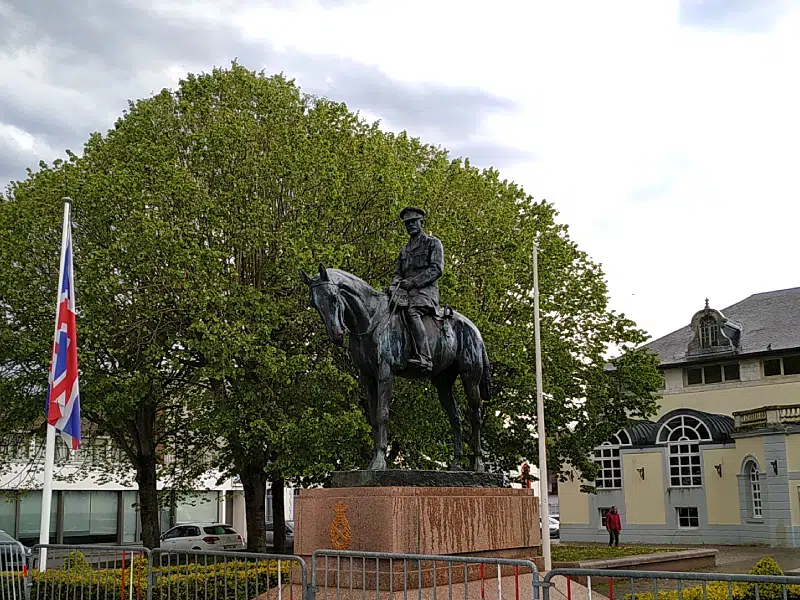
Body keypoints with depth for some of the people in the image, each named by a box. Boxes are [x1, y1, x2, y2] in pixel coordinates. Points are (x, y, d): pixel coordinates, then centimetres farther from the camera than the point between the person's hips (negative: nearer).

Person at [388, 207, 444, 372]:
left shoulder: (433, 243, 9)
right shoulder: (405, 250, 28)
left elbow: (436, 270, -5)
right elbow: (397, 273, 23)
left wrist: (412, 282, -15)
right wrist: (395, 284, -3)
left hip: (426, 291, -7)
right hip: (406, 292, 7)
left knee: (412, 311, -36)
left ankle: (424, 358, -47)